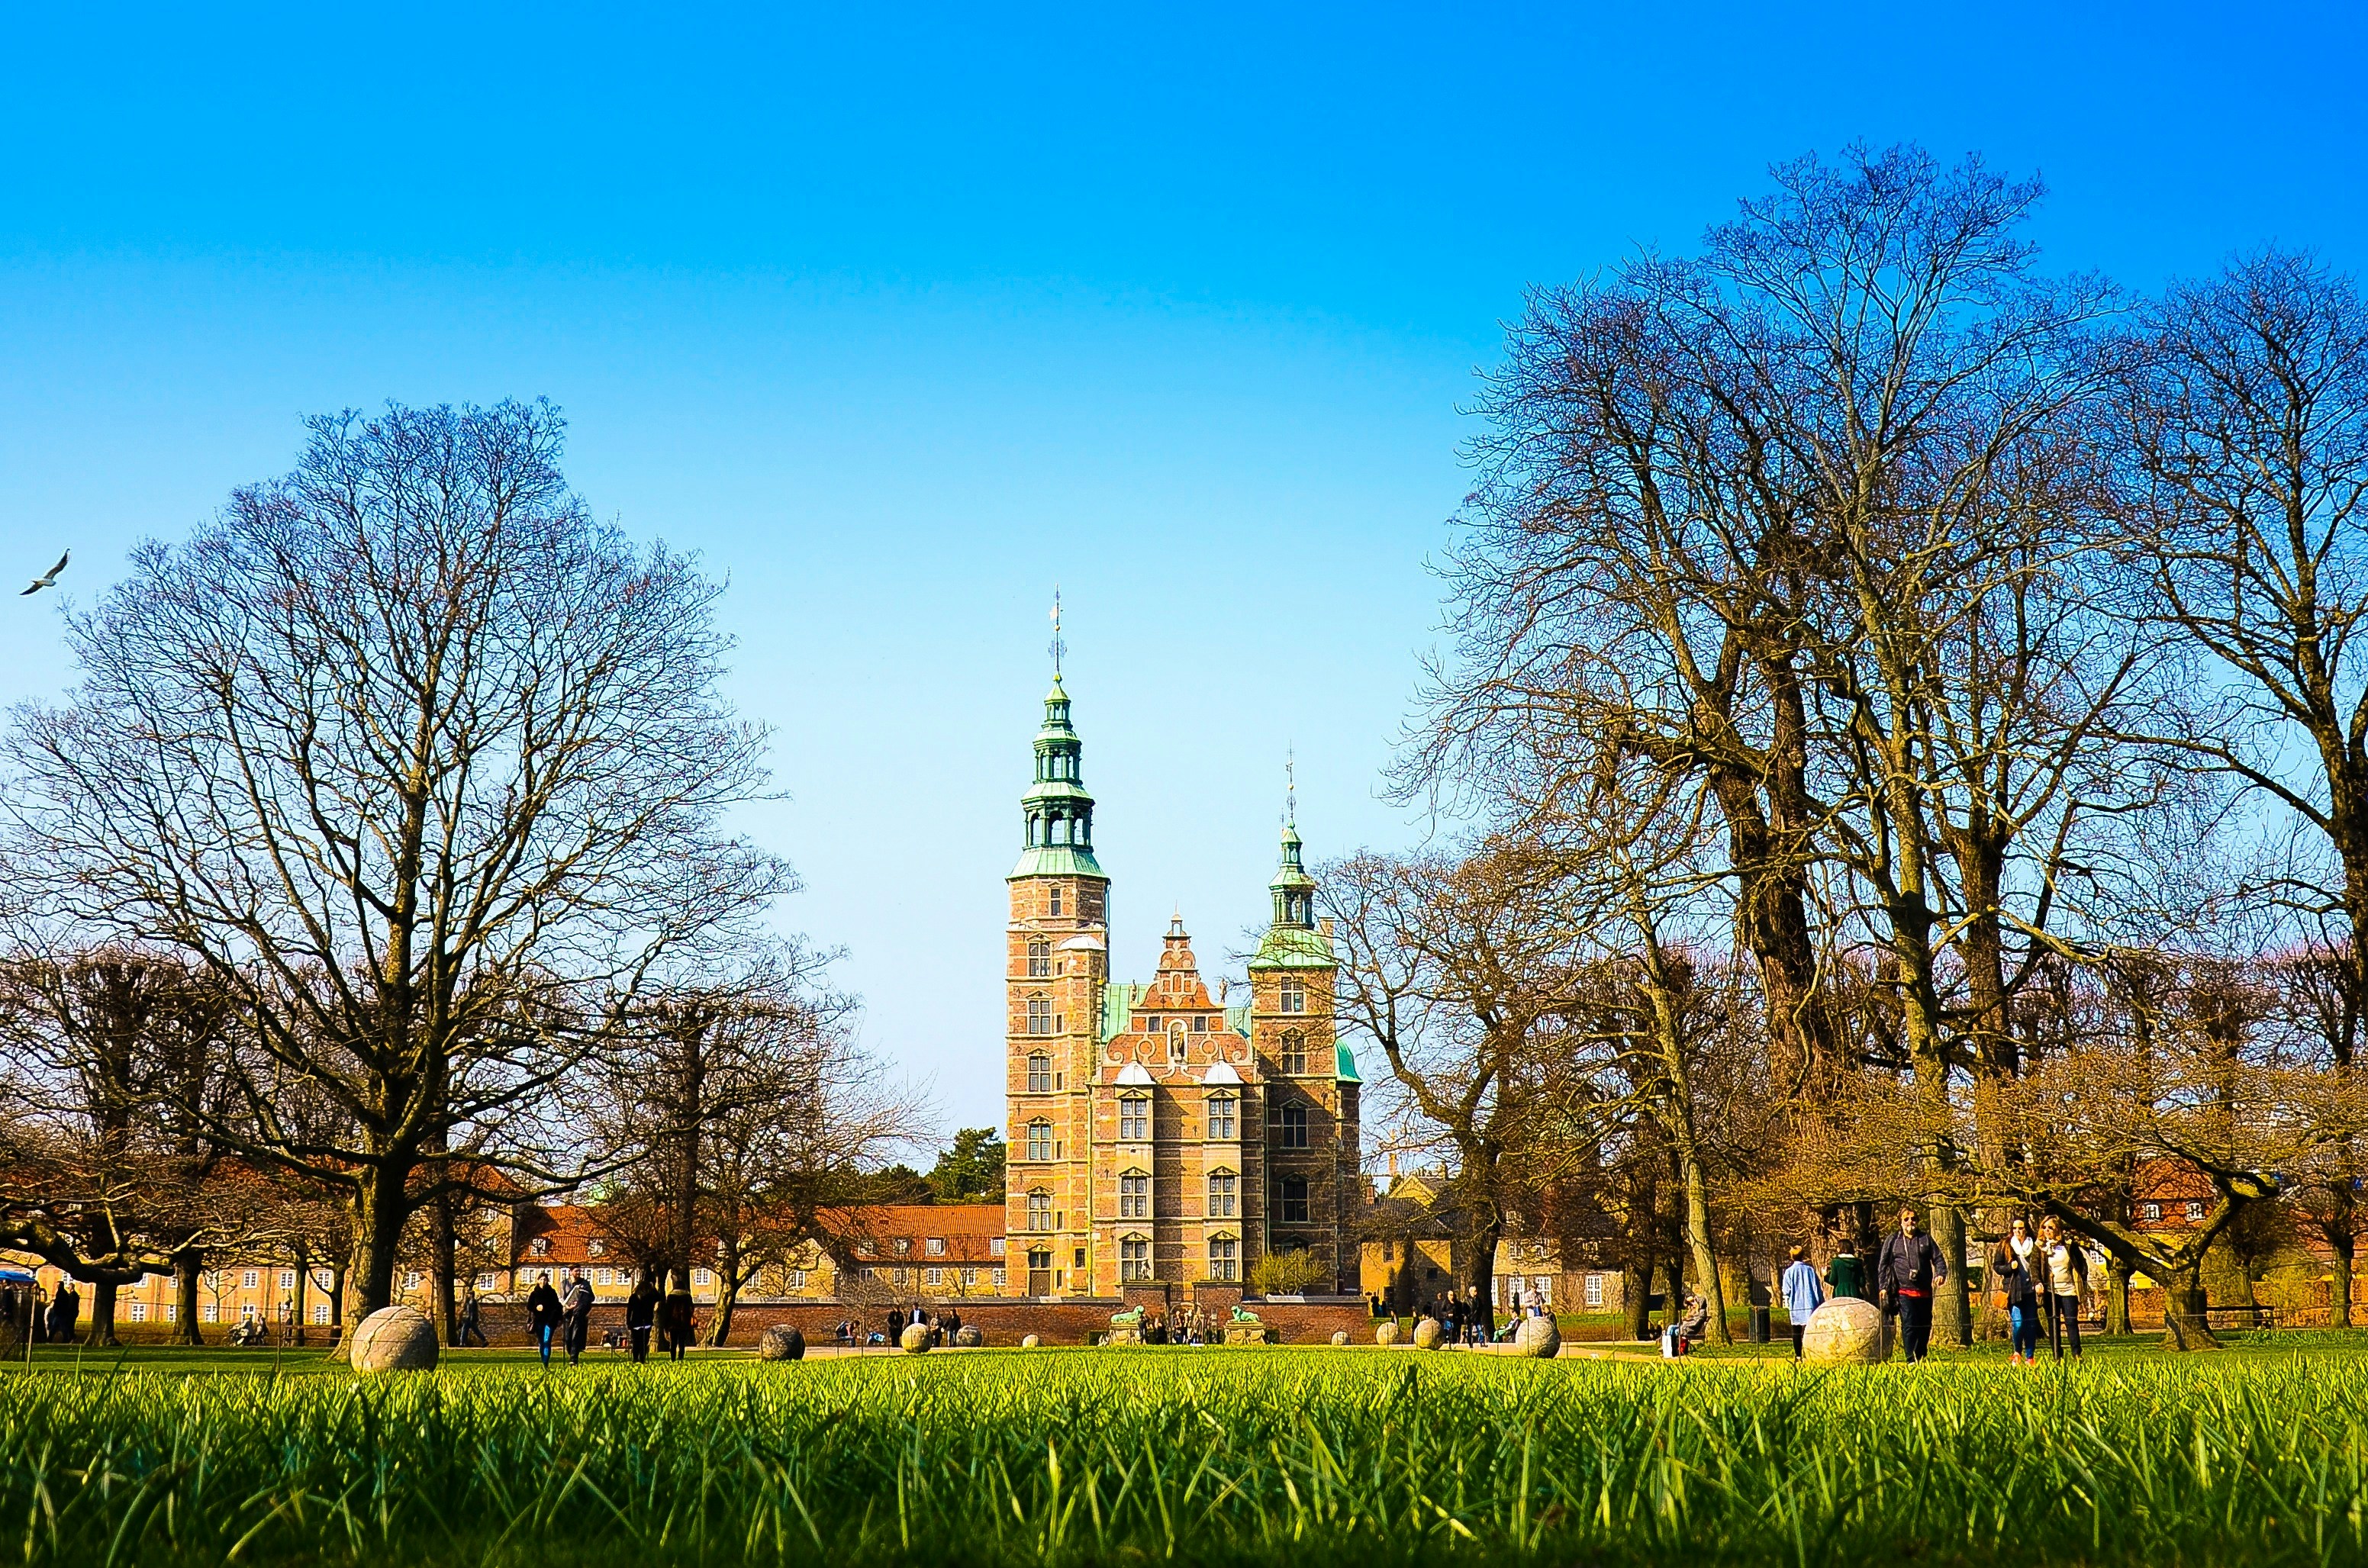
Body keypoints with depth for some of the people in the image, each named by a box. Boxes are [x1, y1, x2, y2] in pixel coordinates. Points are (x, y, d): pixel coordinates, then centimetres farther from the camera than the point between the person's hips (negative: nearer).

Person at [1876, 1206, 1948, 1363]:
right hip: (1904, 1292, -3)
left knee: (1925, 1326, 8)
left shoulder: (1926, 1239, 14)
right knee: (1908, 1325, -13)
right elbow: (1883, 1265, 9)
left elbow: (1938, 1259, 11)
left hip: (1924, 1292, 3)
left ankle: (1922, 1358, 21)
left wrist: (1941, 1274, -9)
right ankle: (1911, 1360, -14)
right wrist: (1883, 1287, 1)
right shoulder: (1892, 1240, 9)